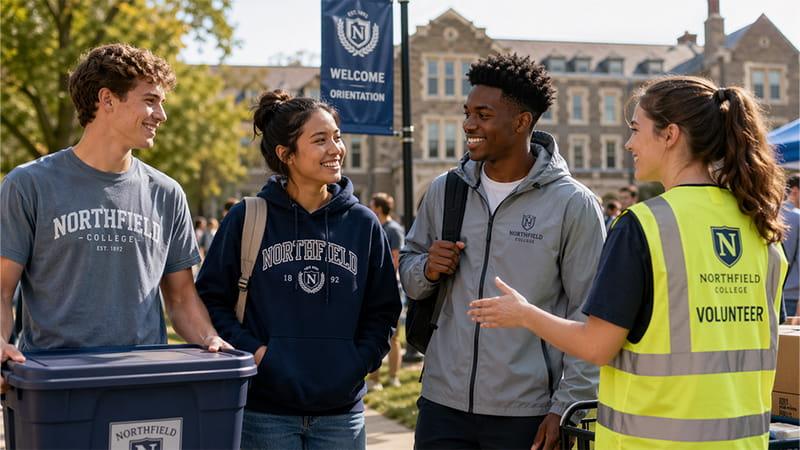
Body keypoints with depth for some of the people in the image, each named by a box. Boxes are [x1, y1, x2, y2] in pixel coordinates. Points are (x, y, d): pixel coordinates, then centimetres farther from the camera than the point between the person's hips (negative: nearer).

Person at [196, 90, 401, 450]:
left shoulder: (363, 223, 5)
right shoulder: (247, 219, -2)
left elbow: (383, 310, 11)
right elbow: (210, 297, 2)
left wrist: (359, 362, -3)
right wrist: (250, 350, -11)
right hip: (265, 411, -2)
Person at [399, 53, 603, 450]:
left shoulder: (573, 204, -6)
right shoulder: (444, 191, 6)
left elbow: (589, 318, -6)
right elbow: (407, 268, 17)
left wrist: (565, 408, -9)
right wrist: (427, 270, -7)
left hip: (526, 415, -3)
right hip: (443, 405, 4)